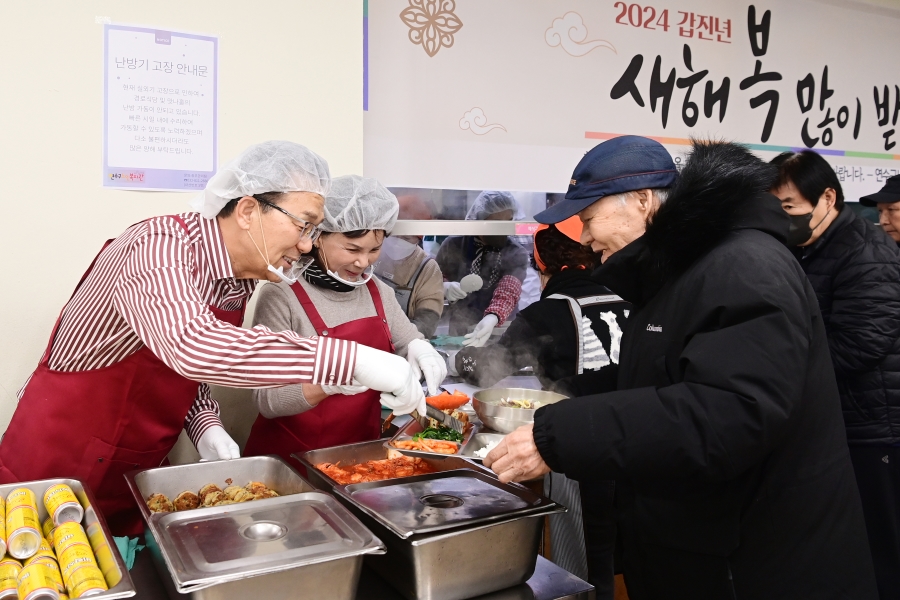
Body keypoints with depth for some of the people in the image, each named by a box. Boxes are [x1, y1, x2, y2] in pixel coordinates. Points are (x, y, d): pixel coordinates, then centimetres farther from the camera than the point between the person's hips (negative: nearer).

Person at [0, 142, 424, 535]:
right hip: (57, 465, -6)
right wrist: (350, 359, -46)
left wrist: (205, 424, -10)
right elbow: (192, 344, -45)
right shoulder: (161, 244, -26)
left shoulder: (243, 278, -2)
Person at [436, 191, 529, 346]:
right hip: (460, 331, 1)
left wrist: (492, 319, -42)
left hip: (502, 331, -1)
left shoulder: (517, 254, -7)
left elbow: (508, 292, -23)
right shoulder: (453, 245, -2)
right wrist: (444, 288, -17)